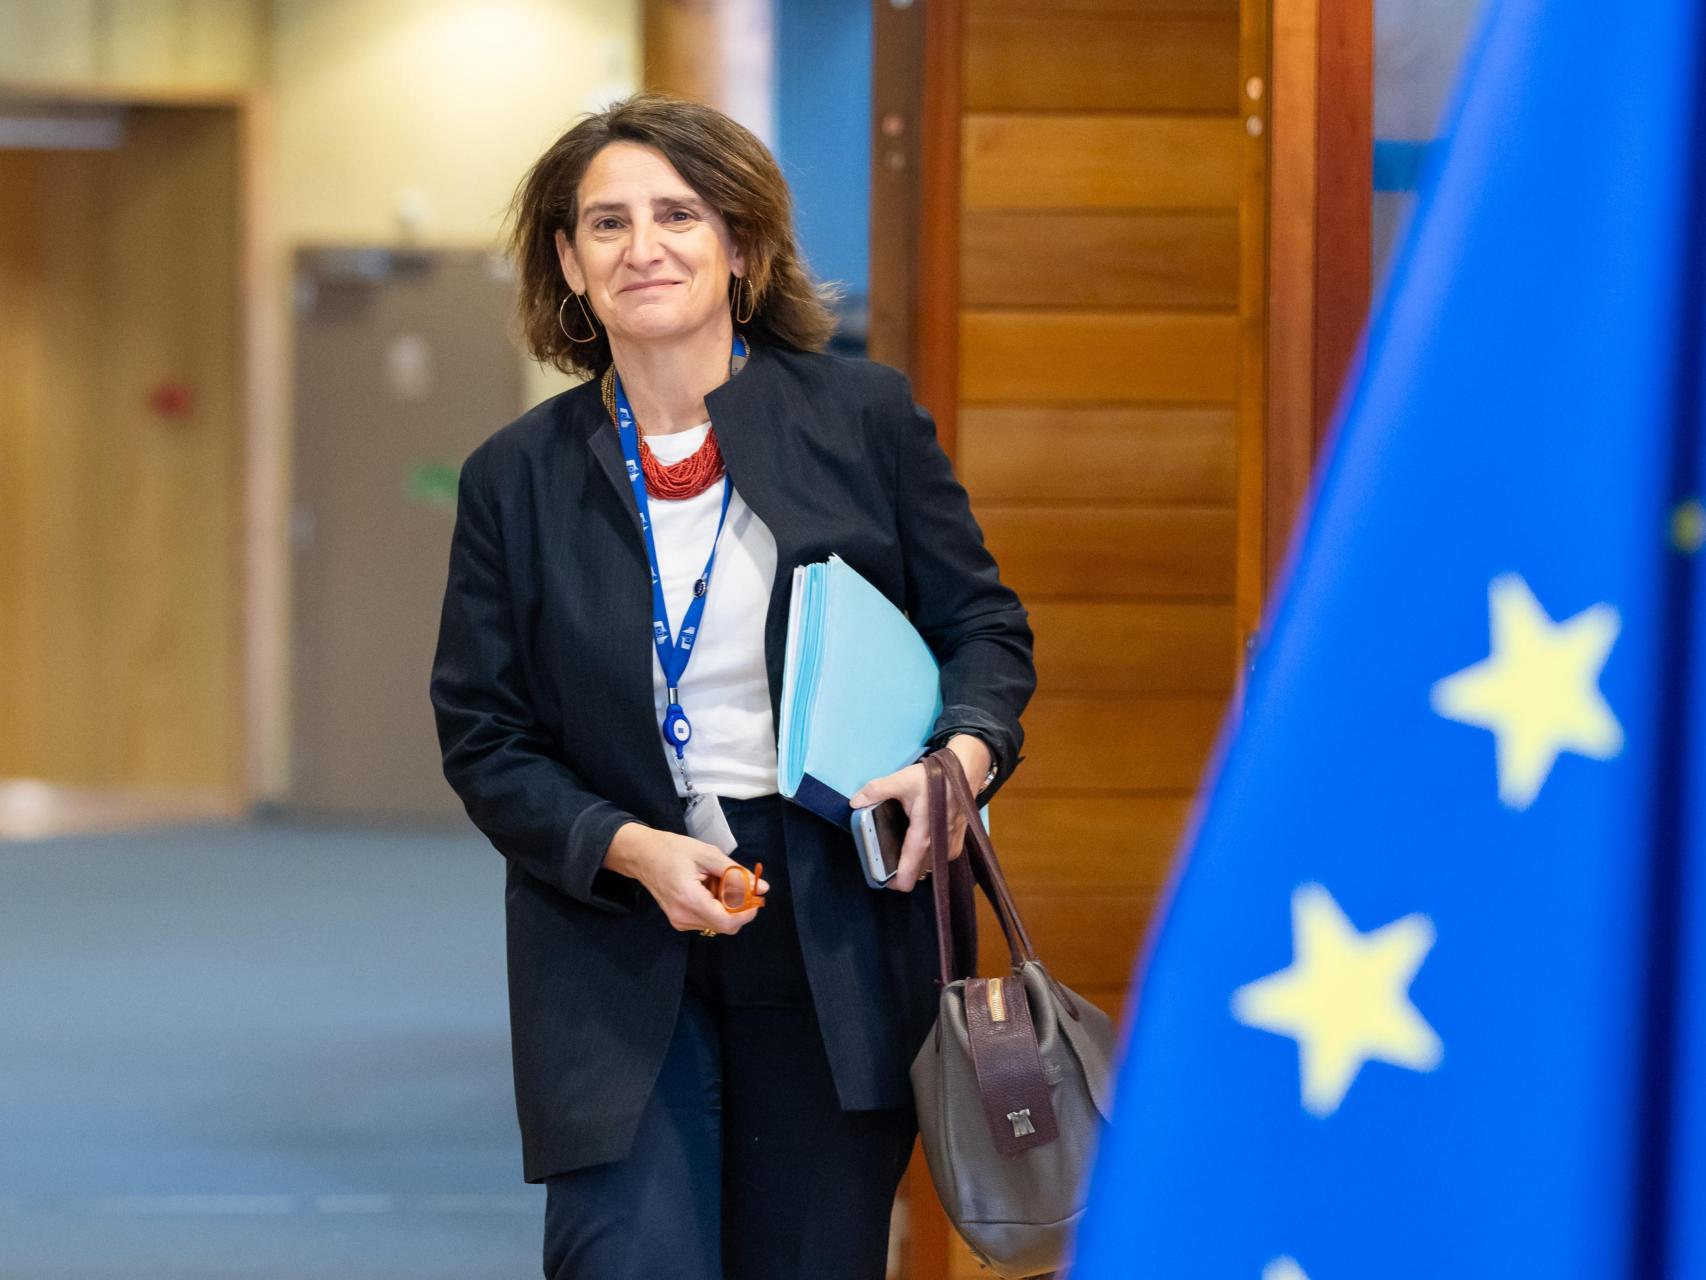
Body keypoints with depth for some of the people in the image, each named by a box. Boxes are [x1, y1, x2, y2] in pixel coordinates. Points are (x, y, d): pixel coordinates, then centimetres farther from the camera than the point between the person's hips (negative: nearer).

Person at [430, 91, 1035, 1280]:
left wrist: (963, 754, -16)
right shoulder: (517, 478, 3)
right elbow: (483, 736, 4)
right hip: (617, 968, 0)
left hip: (836, 949, 0)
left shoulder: (865, 416, 2)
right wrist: (632, 851, -13)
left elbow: (984, 625, 6)